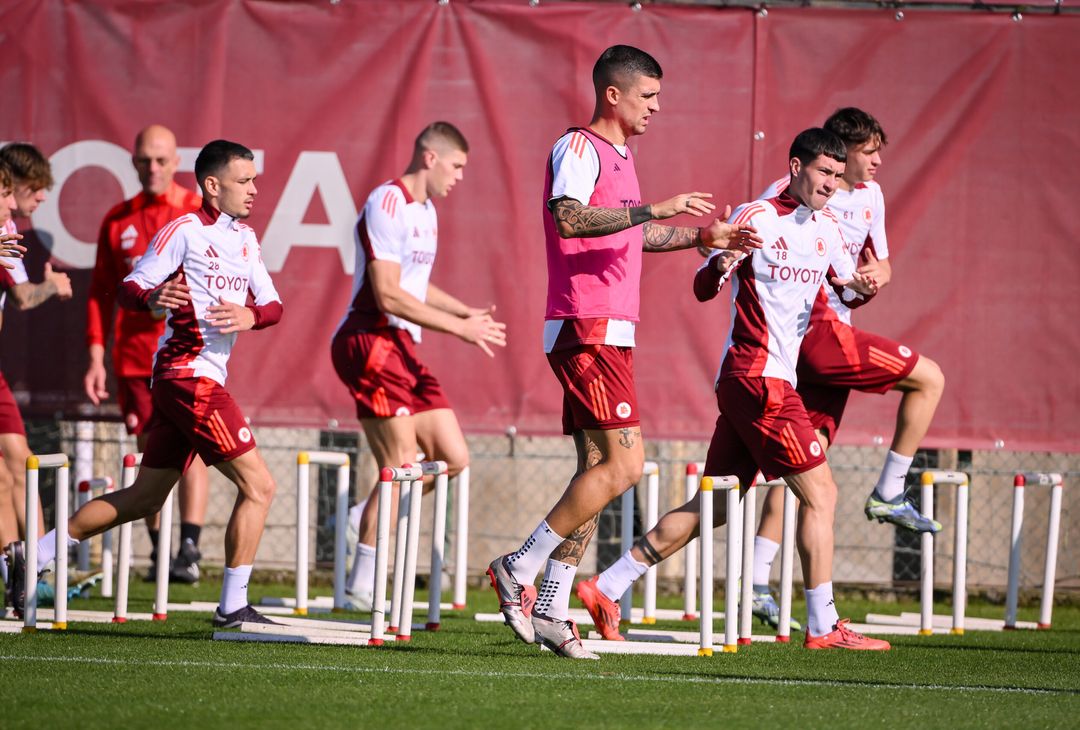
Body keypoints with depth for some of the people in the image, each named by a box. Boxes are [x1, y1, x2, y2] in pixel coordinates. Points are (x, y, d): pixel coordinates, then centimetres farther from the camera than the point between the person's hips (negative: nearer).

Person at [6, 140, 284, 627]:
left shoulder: (245, 238, 16)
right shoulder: (184, 231, -8)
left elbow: (273, 305, 14)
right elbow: (129, 289, -8)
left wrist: (251, 316, -9)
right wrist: (151, 298, -30)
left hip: (177, 384, 9)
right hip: (191, 378, -9)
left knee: (144, 499, 13)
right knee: (258, 486, -10)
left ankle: (34, 555, 18)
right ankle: (233, 606, -5)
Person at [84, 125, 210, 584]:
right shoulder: (118, 221, 11)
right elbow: (101, 292, 13)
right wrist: (96, 357, 7)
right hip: (135, 352, 3)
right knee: (150, 451, 5)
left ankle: (189, 548, -19)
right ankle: (157, 551, 13)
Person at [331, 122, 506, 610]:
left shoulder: (425, 209, 18)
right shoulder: (388, 205, -13)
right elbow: (388, 296, -19)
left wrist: (467, 312, 15)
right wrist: (458, 327, -17)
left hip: (402, 349, 10)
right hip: (370, 344, -10)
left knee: (453, 459, 4)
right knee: (402, 467, -10)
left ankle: (372, 516, 15)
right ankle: (361, 586, -5)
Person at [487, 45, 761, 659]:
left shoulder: (619, 155, 20)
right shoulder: (579, 148, -9)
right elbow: (569, 218, -27)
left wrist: (702, 237, 30)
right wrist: (656, 208, -29)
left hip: (610, 332, 10)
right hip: (587, 329, -10)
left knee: (599, 467, 7)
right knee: (624, 464, -14)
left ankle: (552, 610, 7)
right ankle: (519, 570, -9)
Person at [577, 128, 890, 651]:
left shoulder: (827, 229, 14)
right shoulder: (755, 219, -9)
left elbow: (846, 290, 22)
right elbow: (702, 289, -10)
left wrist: (861, 290, -2)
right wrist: (720, 264, -33)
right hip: (758, 376, -9)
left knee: (713, 505, 9)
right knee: (819, 494, -9)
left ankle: (607, 589, 11)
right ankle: (823, 627, -4)